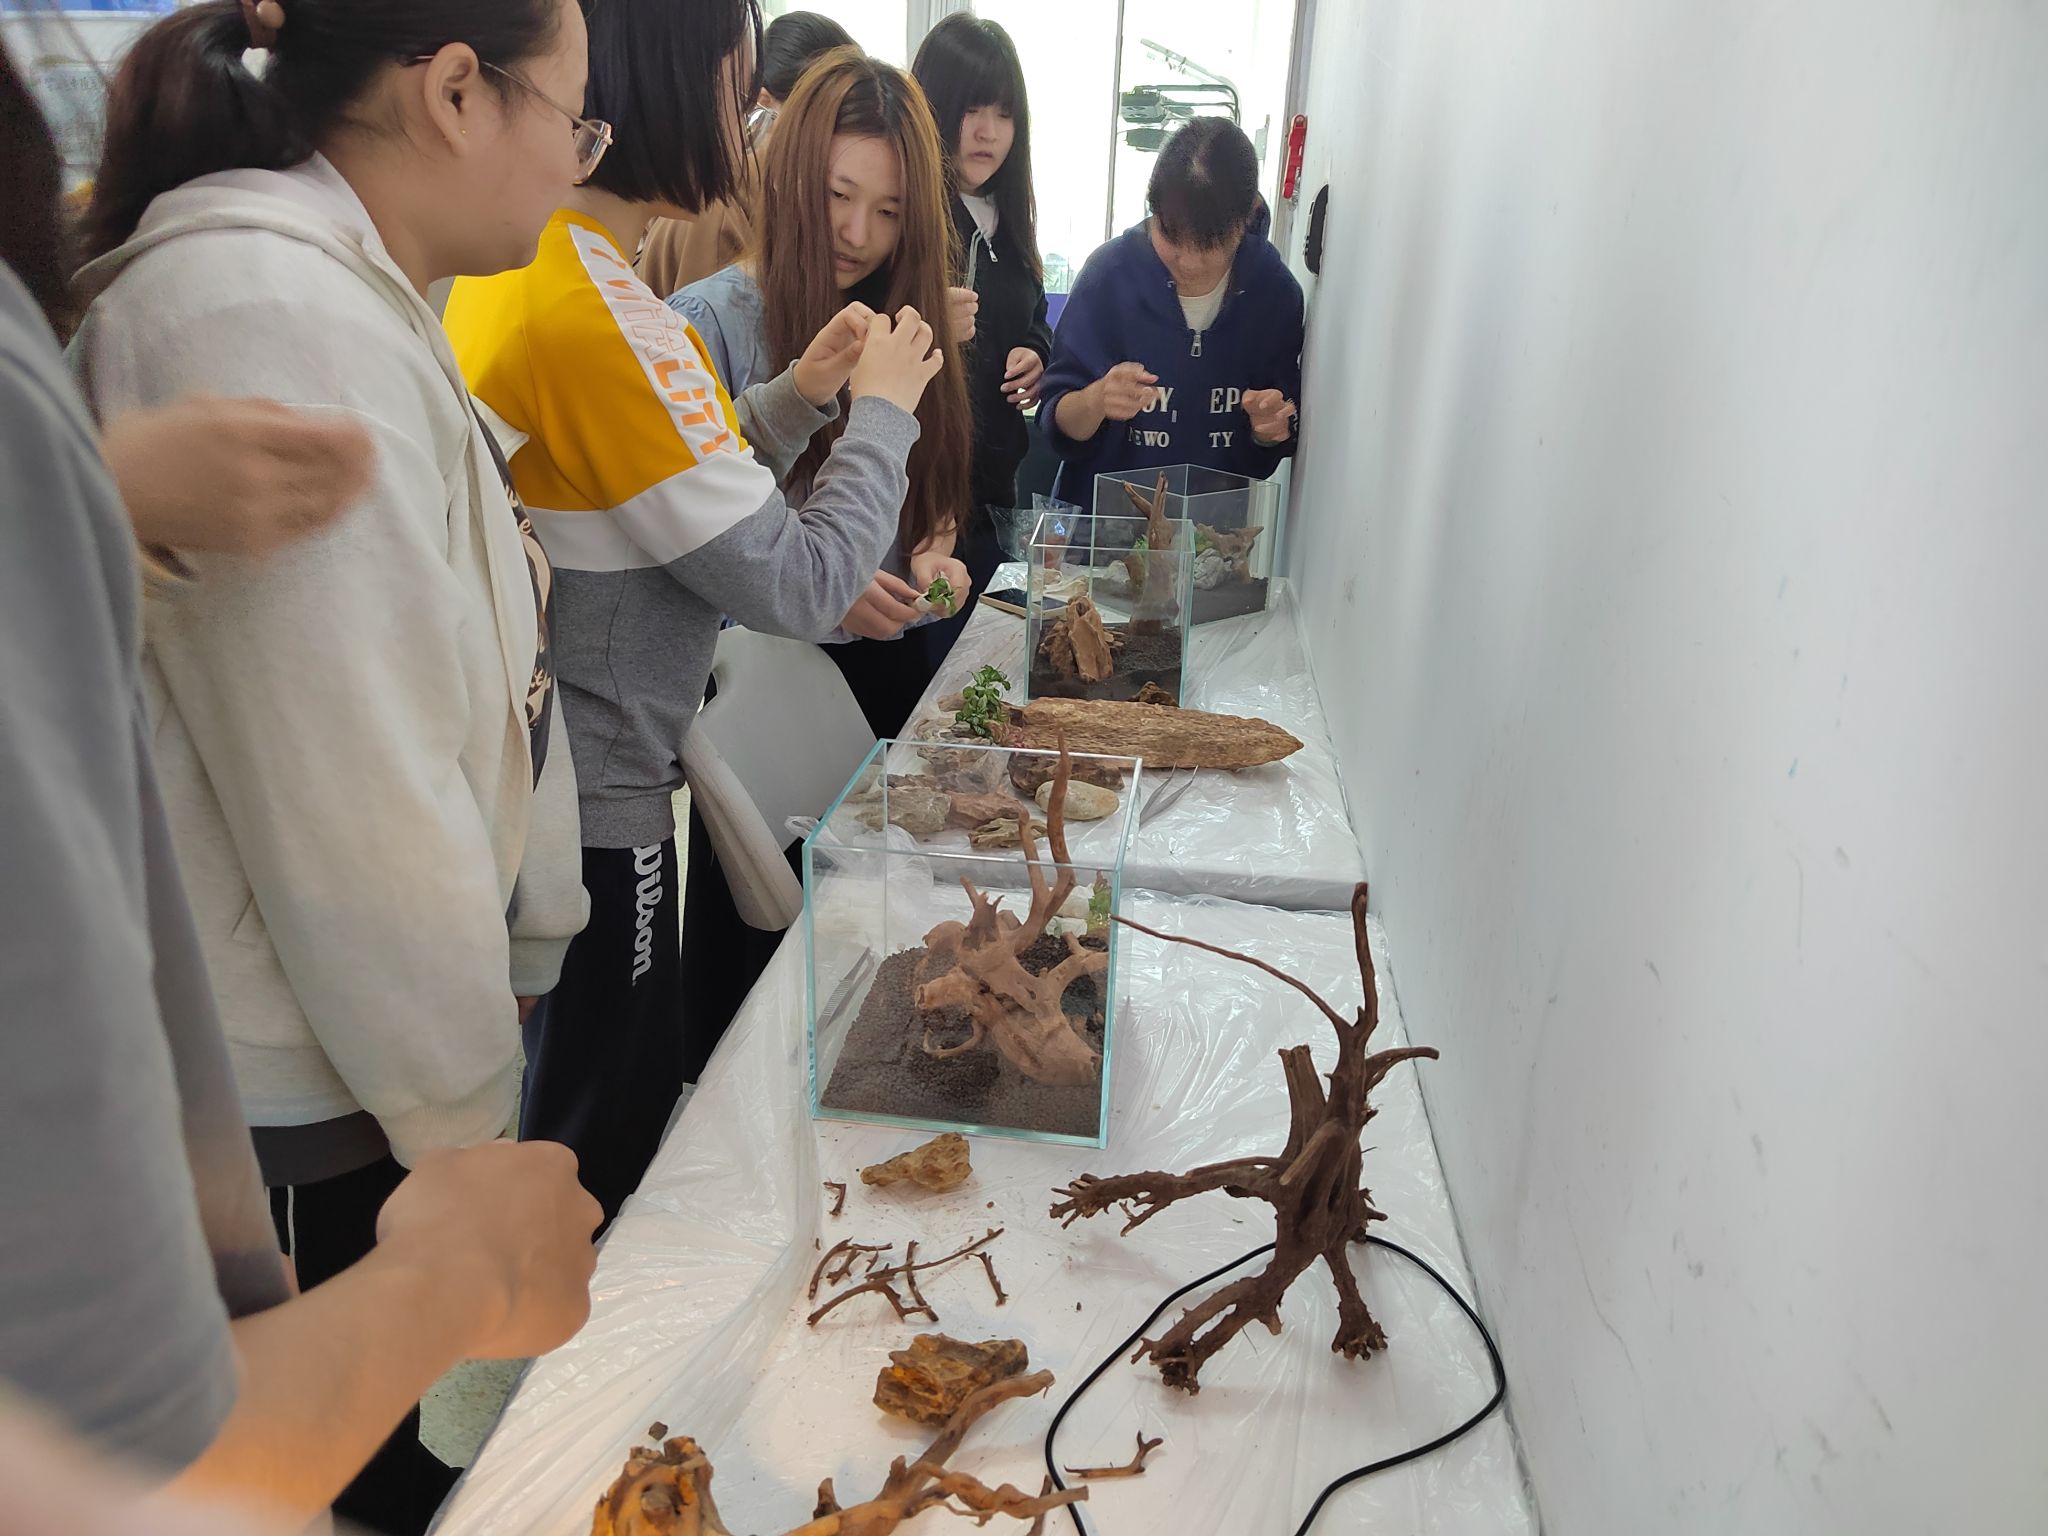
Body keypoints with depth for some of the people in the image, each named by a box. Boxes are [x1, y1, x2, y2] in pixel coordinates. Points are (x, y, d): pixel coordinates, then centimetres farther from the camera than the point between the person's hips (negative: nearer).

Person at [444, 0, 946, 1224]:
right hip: (594, 806, -9)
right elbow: (797, 586, -22)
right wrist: (882, 410, -7)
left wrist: (795, 399, 5)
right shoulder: (600, 317, -25)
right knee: (608, 1167, 11)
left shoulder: (511, 269, 4)